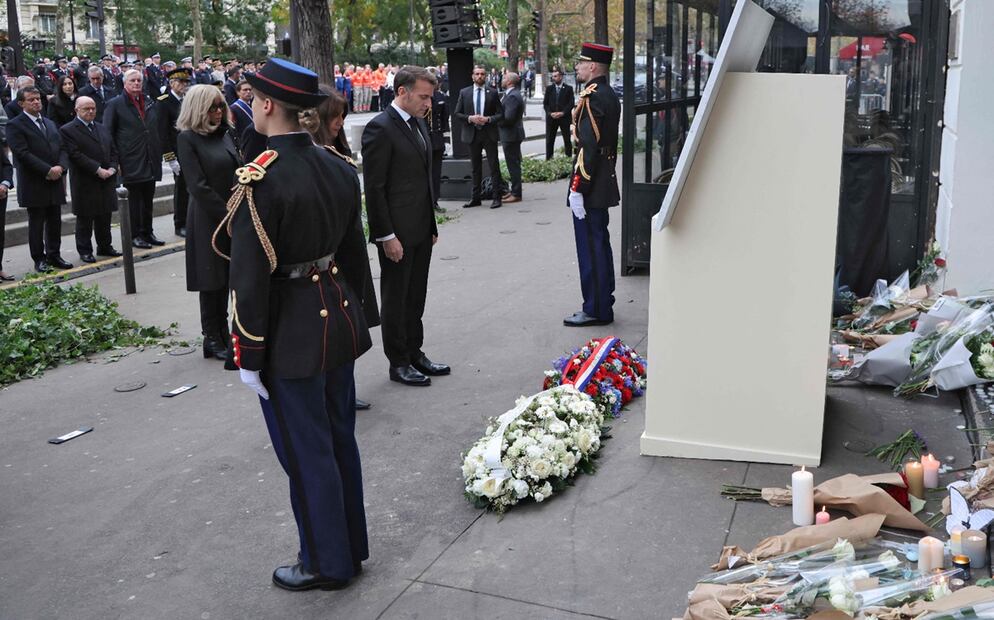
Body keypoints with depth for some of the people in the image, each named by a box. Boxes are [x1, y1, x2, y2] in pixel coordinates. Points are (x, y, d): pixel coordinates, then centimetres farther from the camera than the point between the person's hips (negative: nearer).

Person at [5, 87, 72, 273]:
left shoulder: (50, 123, 17)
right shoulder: (15, 125, -4)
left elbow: (62, 148, 12)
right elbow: (22, 153, -14)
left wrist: (61, 166, -8)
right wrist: (47, 170, -18)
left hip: (55, 181, 6)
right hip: (34, 184, -6)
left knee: (55, 221, 9)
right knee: (36, 223, 2)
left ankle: (53, 256, 19)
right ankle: (39, 259, 10)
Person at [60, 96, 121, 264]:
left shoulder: (102, 128, 16)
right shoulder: (67, 130, -6)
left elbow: (113, 151, 14)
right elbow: (76, 155, -15)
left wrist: (112, 168, -4)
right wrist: (98, 170, -19)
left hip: (106, 181, 6)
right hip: (85, 183, -6)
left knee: (105, 217, 12)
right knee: (85, 219, 3)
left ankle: (105, 246, 24)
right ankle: (85, 250, 12)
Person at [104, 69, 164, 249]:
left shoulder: (149, 103, 13)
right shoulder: (115, 104, -3)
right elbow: (108, 134, -4)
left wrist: (159, 154, 13)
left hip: (150, 161, 5)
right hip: (131, 163, -5)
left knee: (148, 198, 12)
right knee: (134, 199, 1)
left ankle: (147, 232, 22)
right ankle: (134, 235, 10)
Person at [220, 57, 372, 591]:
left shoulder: (258, 180, -21)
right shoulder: (338, 168, 2)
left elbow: (251, 278, -20)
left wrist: (249, 357, -12)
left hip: (290, 339, -7)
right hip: (338, 322, 8)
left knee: (306, 453, 8)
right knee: (339, 441, 19)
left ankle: (327, 563, 24)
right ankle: (350, 546, 35)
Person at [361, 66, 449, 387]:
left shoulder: (418, 124, 12)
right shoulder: (380, 128, -15)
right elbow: (374, 188, -17)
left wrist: (431, 224, 16)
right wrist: (386, 236, -18)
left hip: (421, 229, 8)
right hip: (397, 233, -8)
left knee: (415, 297, 17)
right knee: (395, 299, 5)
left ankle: (415, 353, 30)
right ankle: (398, 363, 16)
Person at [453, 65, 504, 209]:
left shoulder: (492, 93, 3)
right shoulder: (464, 92, 5)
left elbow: (500, 114, 2)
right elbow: (457, 113, 3)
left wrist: (488, 119, -14)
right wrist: (470, 118, -13)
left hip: (489, 134, -1)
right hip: (472, 134, 1)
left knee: (494, 166, -1)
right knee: (476, 168, 10)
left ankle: (497, 197, 5)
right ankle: (476, 198, 16)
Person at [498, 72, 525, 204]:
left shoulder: (512, 96, -20)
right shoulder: (512, 94, 12)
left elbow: (508, 118, -25)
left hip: (511, 135, -10)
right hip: (512, 134, 10)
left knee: (513, 164, -4)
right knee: (513, 163, 17)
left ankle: (516, 194, 2)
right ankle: (514, 190, 26)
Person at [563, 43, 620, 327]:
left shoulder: (591, 97, -18)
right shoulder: (610, 94, 13)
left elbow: (588, 147, -23)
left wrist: (577, 189, -22)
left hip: (590, 185, -10)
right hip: (604, 183, 10)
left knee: (590, 246, -3)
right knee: (600, 243, 16)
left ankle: (595, 310, 5)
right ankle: (604, 304, 26)